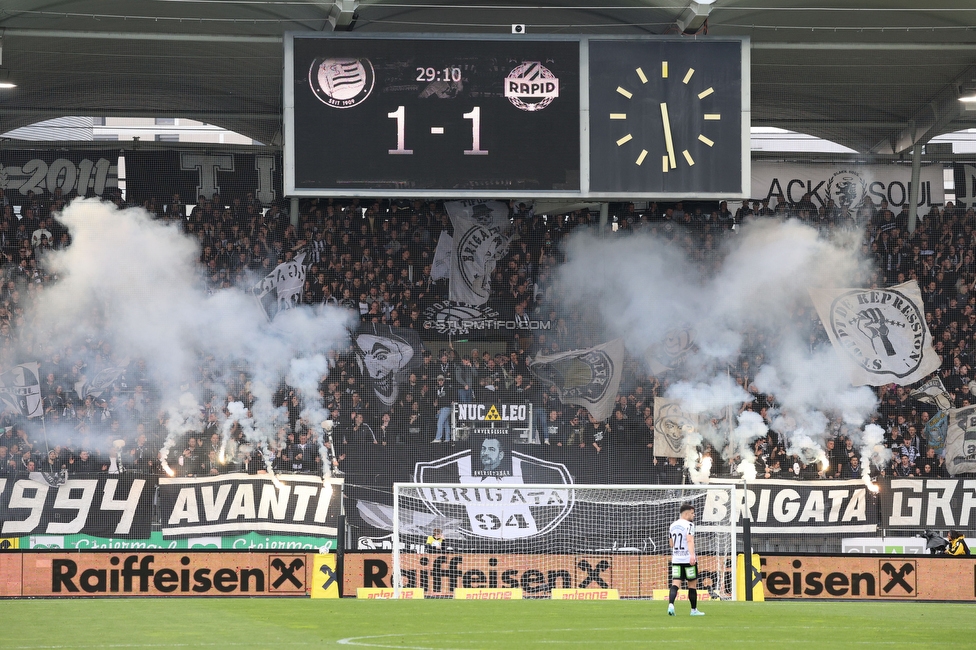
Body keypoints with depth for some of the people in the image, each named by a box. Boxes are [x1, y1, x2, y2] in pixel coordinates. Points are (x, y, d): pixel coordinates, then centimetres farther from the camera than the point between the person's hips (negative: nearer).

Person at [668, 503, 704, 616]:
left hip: (676, 559, 5)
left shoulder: (672, 526, 13)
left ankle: (671, 605, -27)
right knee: (692, 585, 9)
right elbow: (690, 540, -24)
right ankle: (694, 610, 18)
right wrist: (692, 555, -35)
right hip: (688, 560, -5)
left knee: (675, 584, -4)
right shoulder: (689, 525, -9)